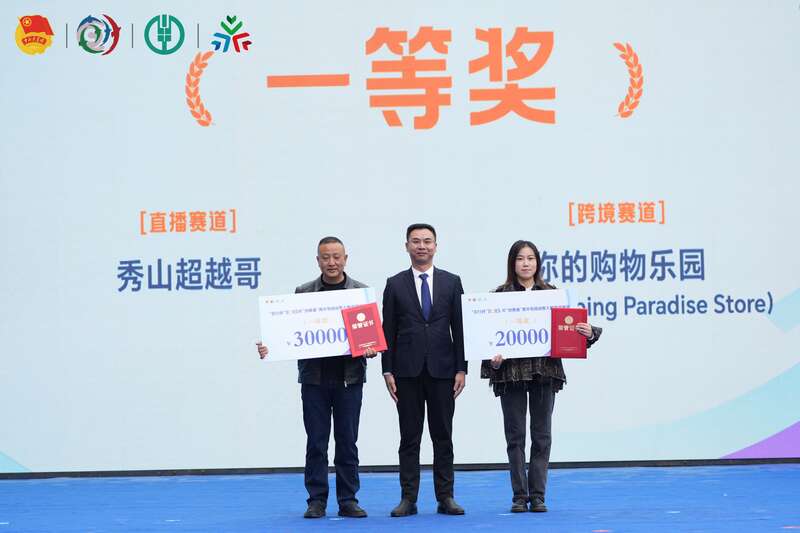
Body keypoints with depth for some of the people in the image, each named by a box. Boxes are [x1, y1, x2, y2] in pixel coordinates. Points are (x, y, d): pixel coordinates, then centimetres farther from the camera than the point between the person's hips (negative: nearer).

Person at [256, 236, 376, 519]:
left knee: (347, 441, 5)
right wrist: (268, 347, -12)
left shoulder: (361, 292, 4)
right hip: (314, 376, 0)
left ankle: (348, 500, 12)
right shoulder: (303, 292, 5)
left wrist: (371, 348, -17)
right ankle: (316, 501, 9)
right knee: (316, 442, 3)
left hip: (349, 376, 0)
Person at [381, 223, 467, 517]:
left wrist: (461, 369, -2)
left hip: (442, 370, 0)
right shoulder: (395, 284, 5)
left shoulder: (451, 282, 6)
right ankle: (408, 498, 6)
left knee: (443, 436, 4)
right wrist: (388, 371, -3)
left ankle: (445, 498, 9)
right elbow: (388, 331, 4)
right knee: (409, 437, 3)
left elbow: (459, 328, 4)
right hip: (407, 371, 0)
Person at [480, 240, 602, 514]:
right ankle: (519, 496, 9)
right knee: (515, 436, 2)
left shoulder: (551, 293, 7)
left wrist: (589, 332, -13)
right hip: (511, 372, -1)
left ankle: (537, 495, 10)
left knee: (542, 436, 4)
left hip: (545, 371, 2)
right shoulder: (500, 295, 2)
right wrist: (493, 358, -16)